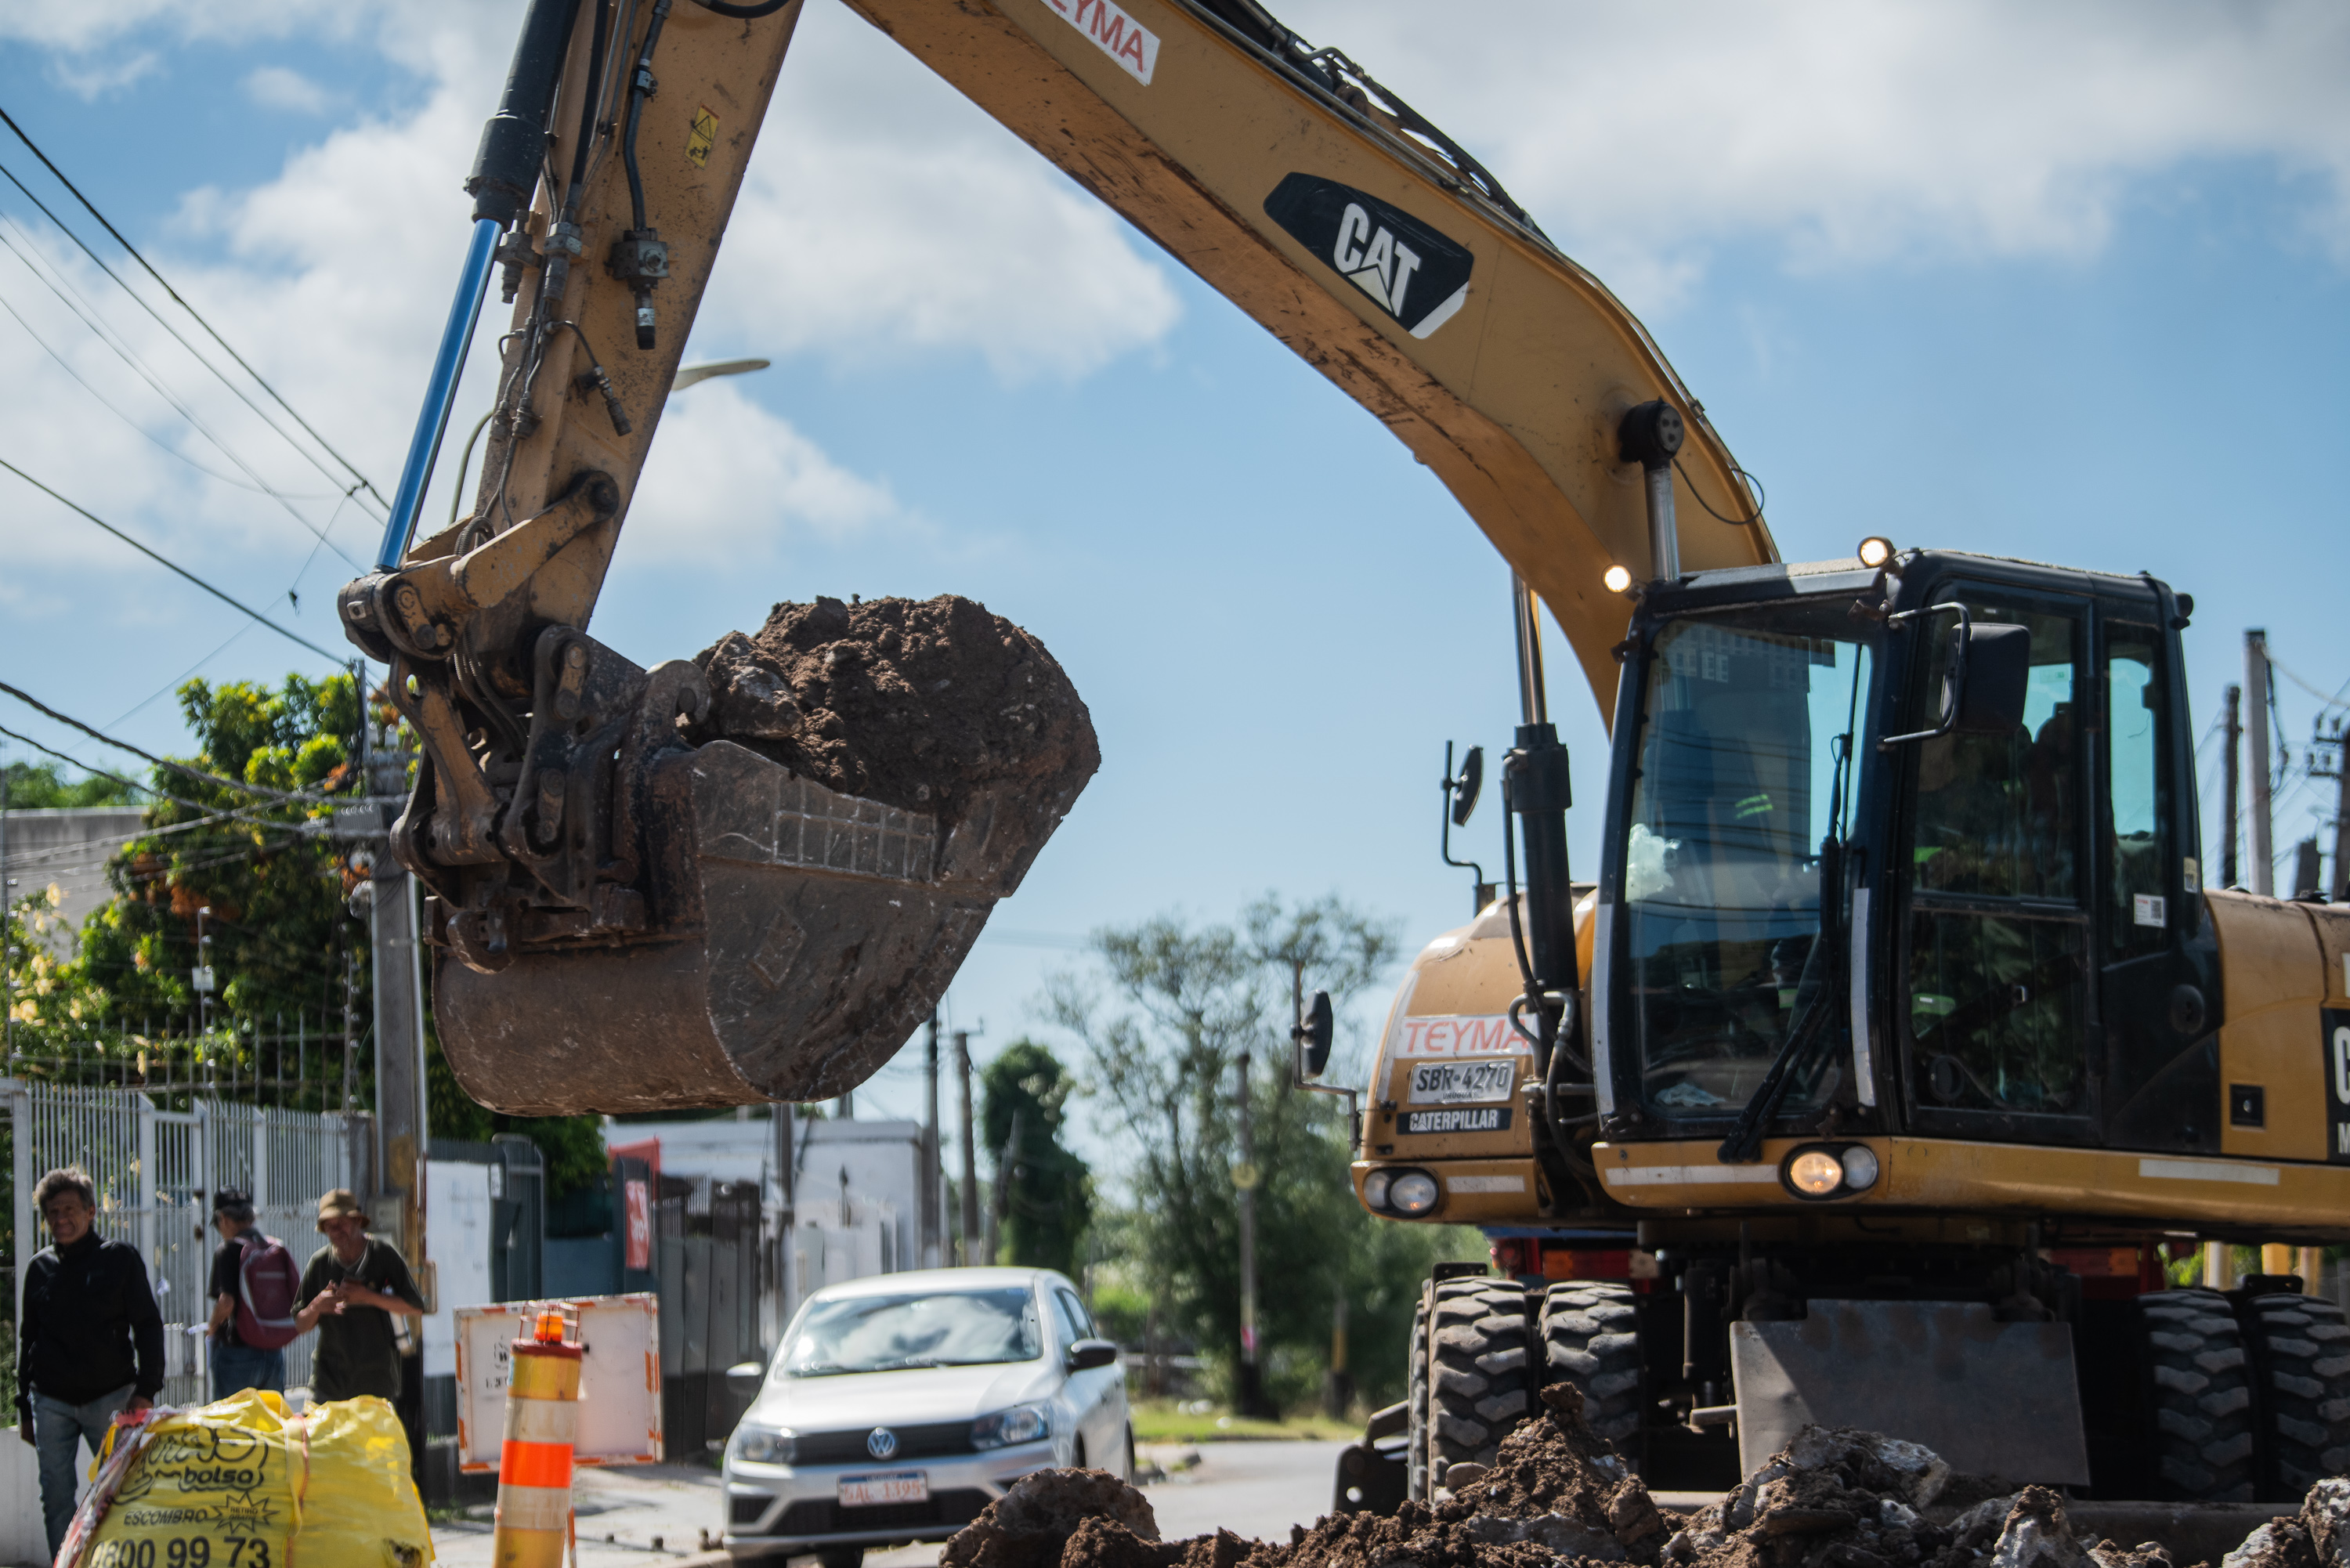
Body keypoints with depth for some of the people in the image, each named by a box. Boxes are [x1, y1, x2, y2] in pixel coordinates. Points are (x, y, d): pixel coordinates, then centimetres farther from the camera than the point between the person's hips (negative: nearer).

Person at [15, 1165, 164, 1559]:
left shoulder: (120, 1258, 2)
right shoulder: (40, 1267, 11)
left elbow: (148, 1326, 2)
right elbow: (27, 1338, 17)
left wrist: (145, 1389, -8)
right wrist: (24, 1407, 14)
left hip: (110, 1395, -3)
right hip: (51, 1401, 3)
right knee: (56, 1500, 1)